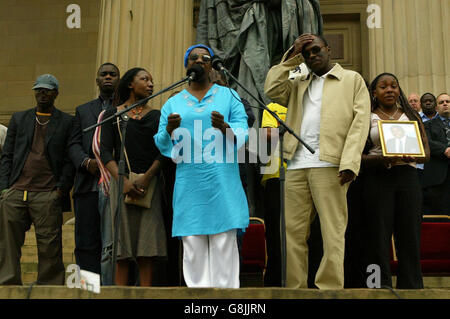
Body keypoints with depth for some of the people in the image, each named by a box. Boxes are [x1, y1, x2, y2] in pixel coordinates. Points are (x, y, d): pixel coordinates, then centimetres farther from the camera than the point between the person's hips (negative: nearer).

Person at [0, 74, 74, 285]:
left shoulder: (67, 122, 9)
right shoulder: (19, 119, 19)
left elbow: (70, 160, 4)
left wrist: (61, 189, -7)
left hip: (47, 196, -3)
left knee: (49, 250, -2)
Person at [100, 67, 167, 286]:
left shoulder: (157, 116, 14)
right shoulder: (112, 114, 10)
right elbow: (105, 151, 1)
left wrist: (146, 178, -12)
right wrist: (123, 180, -14)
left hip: (149, 184, 1)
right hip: (121, 181, -1)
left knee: (147, 243, -4)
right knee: (122, 243, -3)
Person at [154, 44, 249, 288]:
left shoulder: (228, 96, 13)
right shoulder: (173, 103, 17)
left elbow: (242, 133, 2)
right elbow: (161, 145, 12)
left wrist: (225, 127, -20)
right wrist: (169, 129, -10)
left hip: (222, 184, -1)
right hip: (189, 186, 2)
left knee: (224, 243, -4)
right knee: (192, 245, -1)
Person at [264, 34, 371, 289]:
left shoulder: (352, 79, 15)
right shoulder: (298, 86, 27)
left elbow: (360, 121, 3)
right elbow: (272, 90, 9)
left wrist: (350, 162, -10)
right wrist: (291, 56, 13)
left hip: (329, 165, -4)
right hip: (296, 165, 4)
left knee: (332, 232, -6)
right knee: (293, 232, 2)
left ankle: (330, 288, -2)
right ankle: (295, 288, 8)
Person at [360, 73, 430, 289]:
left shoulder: (411, 117, 17)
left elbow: (426, 153, 12)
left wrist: (412, 156, -10)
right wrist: (380, 159, -17)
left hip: (407, 176, 2)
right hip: (377, 178, -2)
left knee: (410, 236, -2)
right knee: (378, 237, -5)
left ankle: (411, 287, 5)